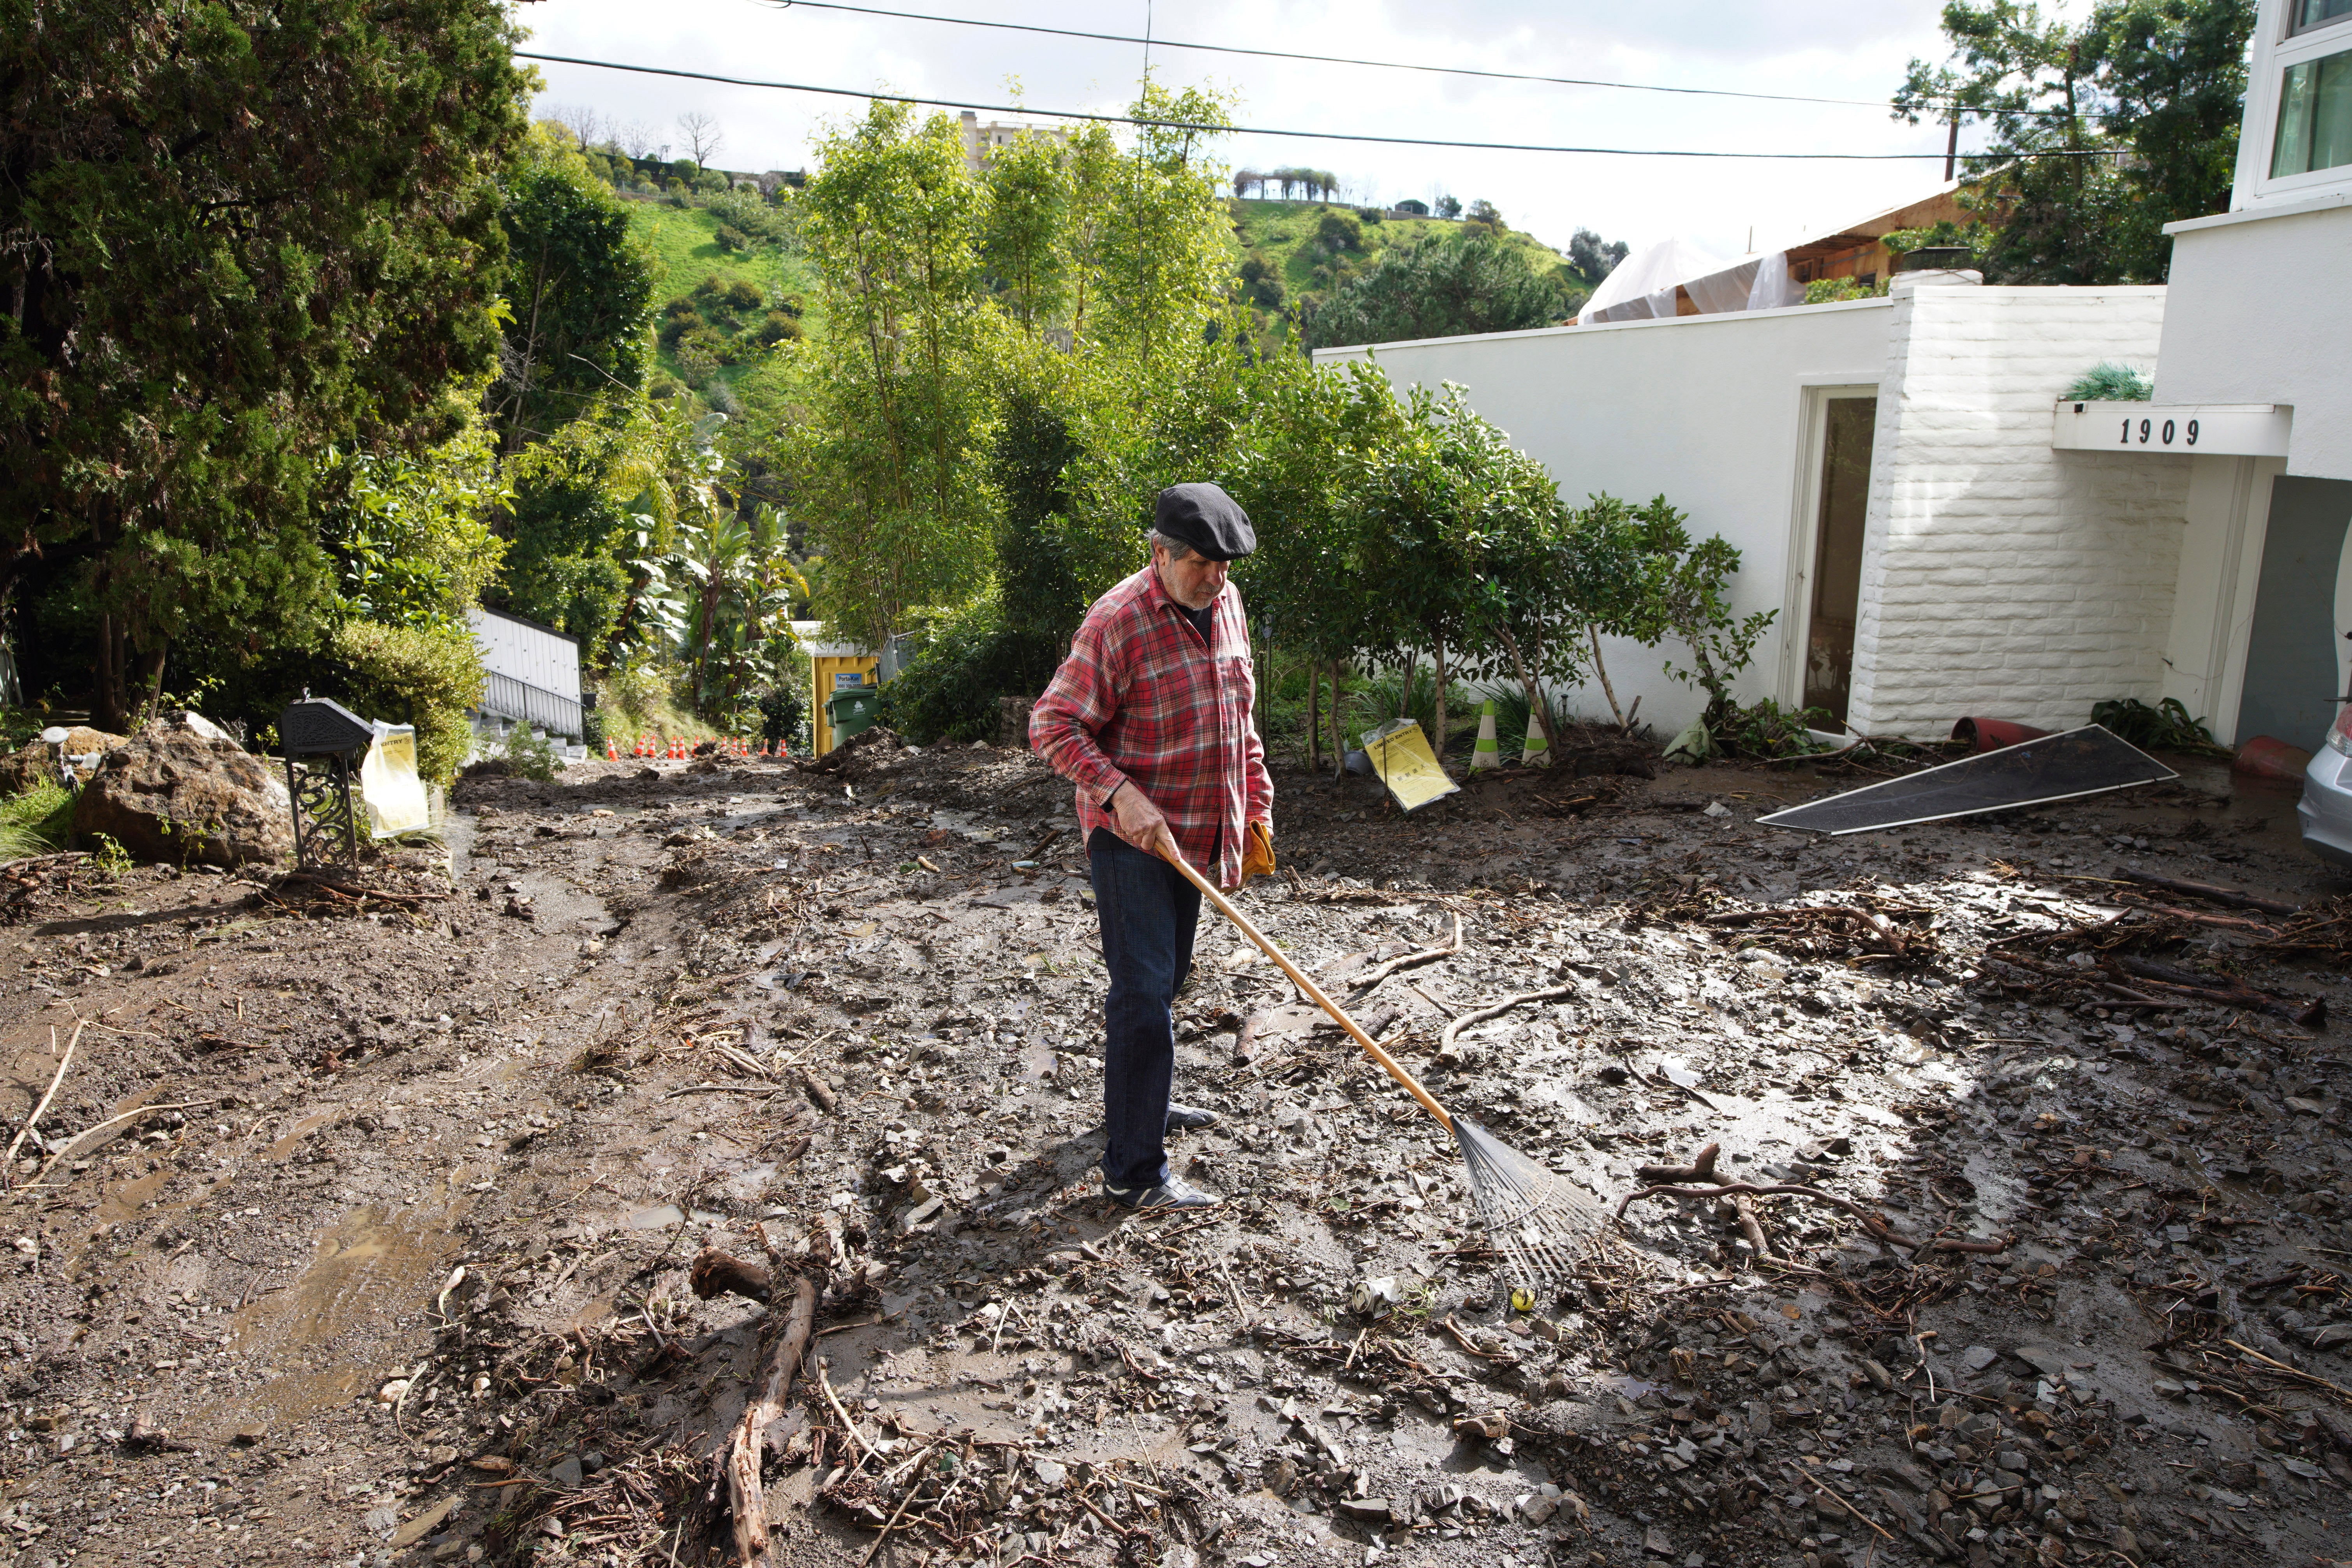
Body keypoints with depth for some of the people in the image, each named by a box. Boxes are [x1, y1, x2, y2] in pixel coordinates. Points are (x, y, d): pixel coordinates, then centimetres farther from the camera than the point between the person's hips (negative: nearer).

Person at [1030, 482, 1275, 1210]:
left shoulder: (1226, 605, 7)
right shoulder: (1117, 622, -18)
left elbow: (1239, 720, 18)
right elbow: (1052, 723, -17)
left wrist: (1256, 810, 15)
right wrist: (1119, 792, -28)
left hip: (1195, 836, 8)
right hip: (1132, 835, -8)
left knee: (1163, 980, 20)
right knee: (1144, 991, -9)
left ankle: (1137, 1102, 40)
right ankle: (1133, 1171, -2)